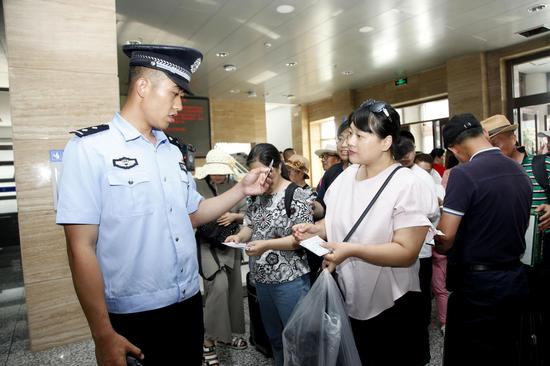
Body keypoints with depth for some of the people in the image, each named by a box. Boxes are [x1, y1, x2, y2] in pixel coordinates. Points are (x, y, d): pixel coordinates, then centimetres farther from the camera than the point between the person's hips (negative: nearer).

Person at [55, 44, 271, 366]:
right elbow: (81, 249, -15)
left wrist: (242, 190, 3)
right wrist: (103, 335, -15)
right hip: (133, 318, -6)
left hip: (189, 304, 6)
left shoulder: (173, 152, 8)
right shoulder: (90, 148, -12)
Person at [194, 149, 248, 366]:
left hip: (230, 244, 5)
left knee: (232, 288, 12)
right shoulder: (196, 185, -8)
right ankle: (208, 342, -4)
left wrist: (233, 216, -11)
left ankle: (225, 334, 34)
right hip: (206, 243, -5)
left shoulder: (234, 185, 3)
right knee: (219, 285, -20)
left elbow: (245, 214, 8)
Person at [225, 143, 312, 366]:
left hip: (289, 280, -6)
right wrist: (239, 236, -9)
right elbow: (250, 225, 13)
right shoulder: (257, 195, 6)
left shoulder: (296, 195, -14)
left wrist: (267, 244, -26)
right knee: (274, 337, 22)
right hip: (262, 278, 7)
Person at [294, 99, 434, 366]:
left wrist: (352, 250, -33)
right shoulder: (346, 176, 1)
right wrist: (315, 229, -6)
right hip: (347, 301, 6)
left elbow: (407, 252, -23)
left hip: (390, 308, -6)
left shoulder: (407, 185, -19)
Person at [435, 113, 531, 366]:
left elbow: (446, 237, -22)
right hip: (515, 279, 7)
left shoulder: (464, 174, -19)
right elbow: (519, 227, 15)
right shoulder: (520, 172, 5)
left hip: (477, 283, -7)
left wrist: (440, 247, -1)